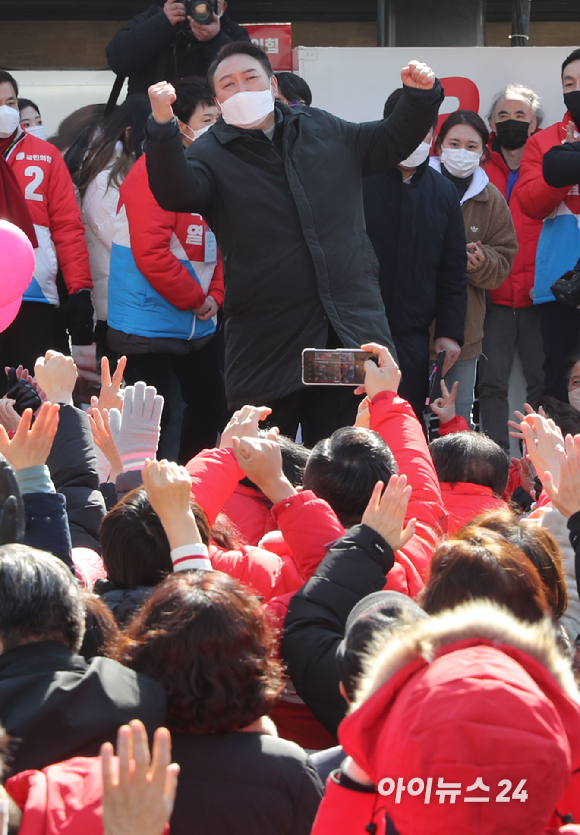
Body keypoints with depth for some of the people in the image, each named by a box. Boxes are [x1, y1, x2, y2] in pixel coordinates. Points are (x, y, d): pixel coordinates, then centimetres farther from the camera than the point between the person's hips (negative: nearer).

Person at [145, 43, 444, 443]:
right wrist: (163, 127, -35)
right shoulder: (211, 155, 1)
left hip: (351, 331, 3)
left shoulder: (325, 130, 14)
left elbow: (393, 140, 26)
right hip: (267, 346, -3)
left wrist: (421, 96, 7)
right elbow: (175, 193, -20)